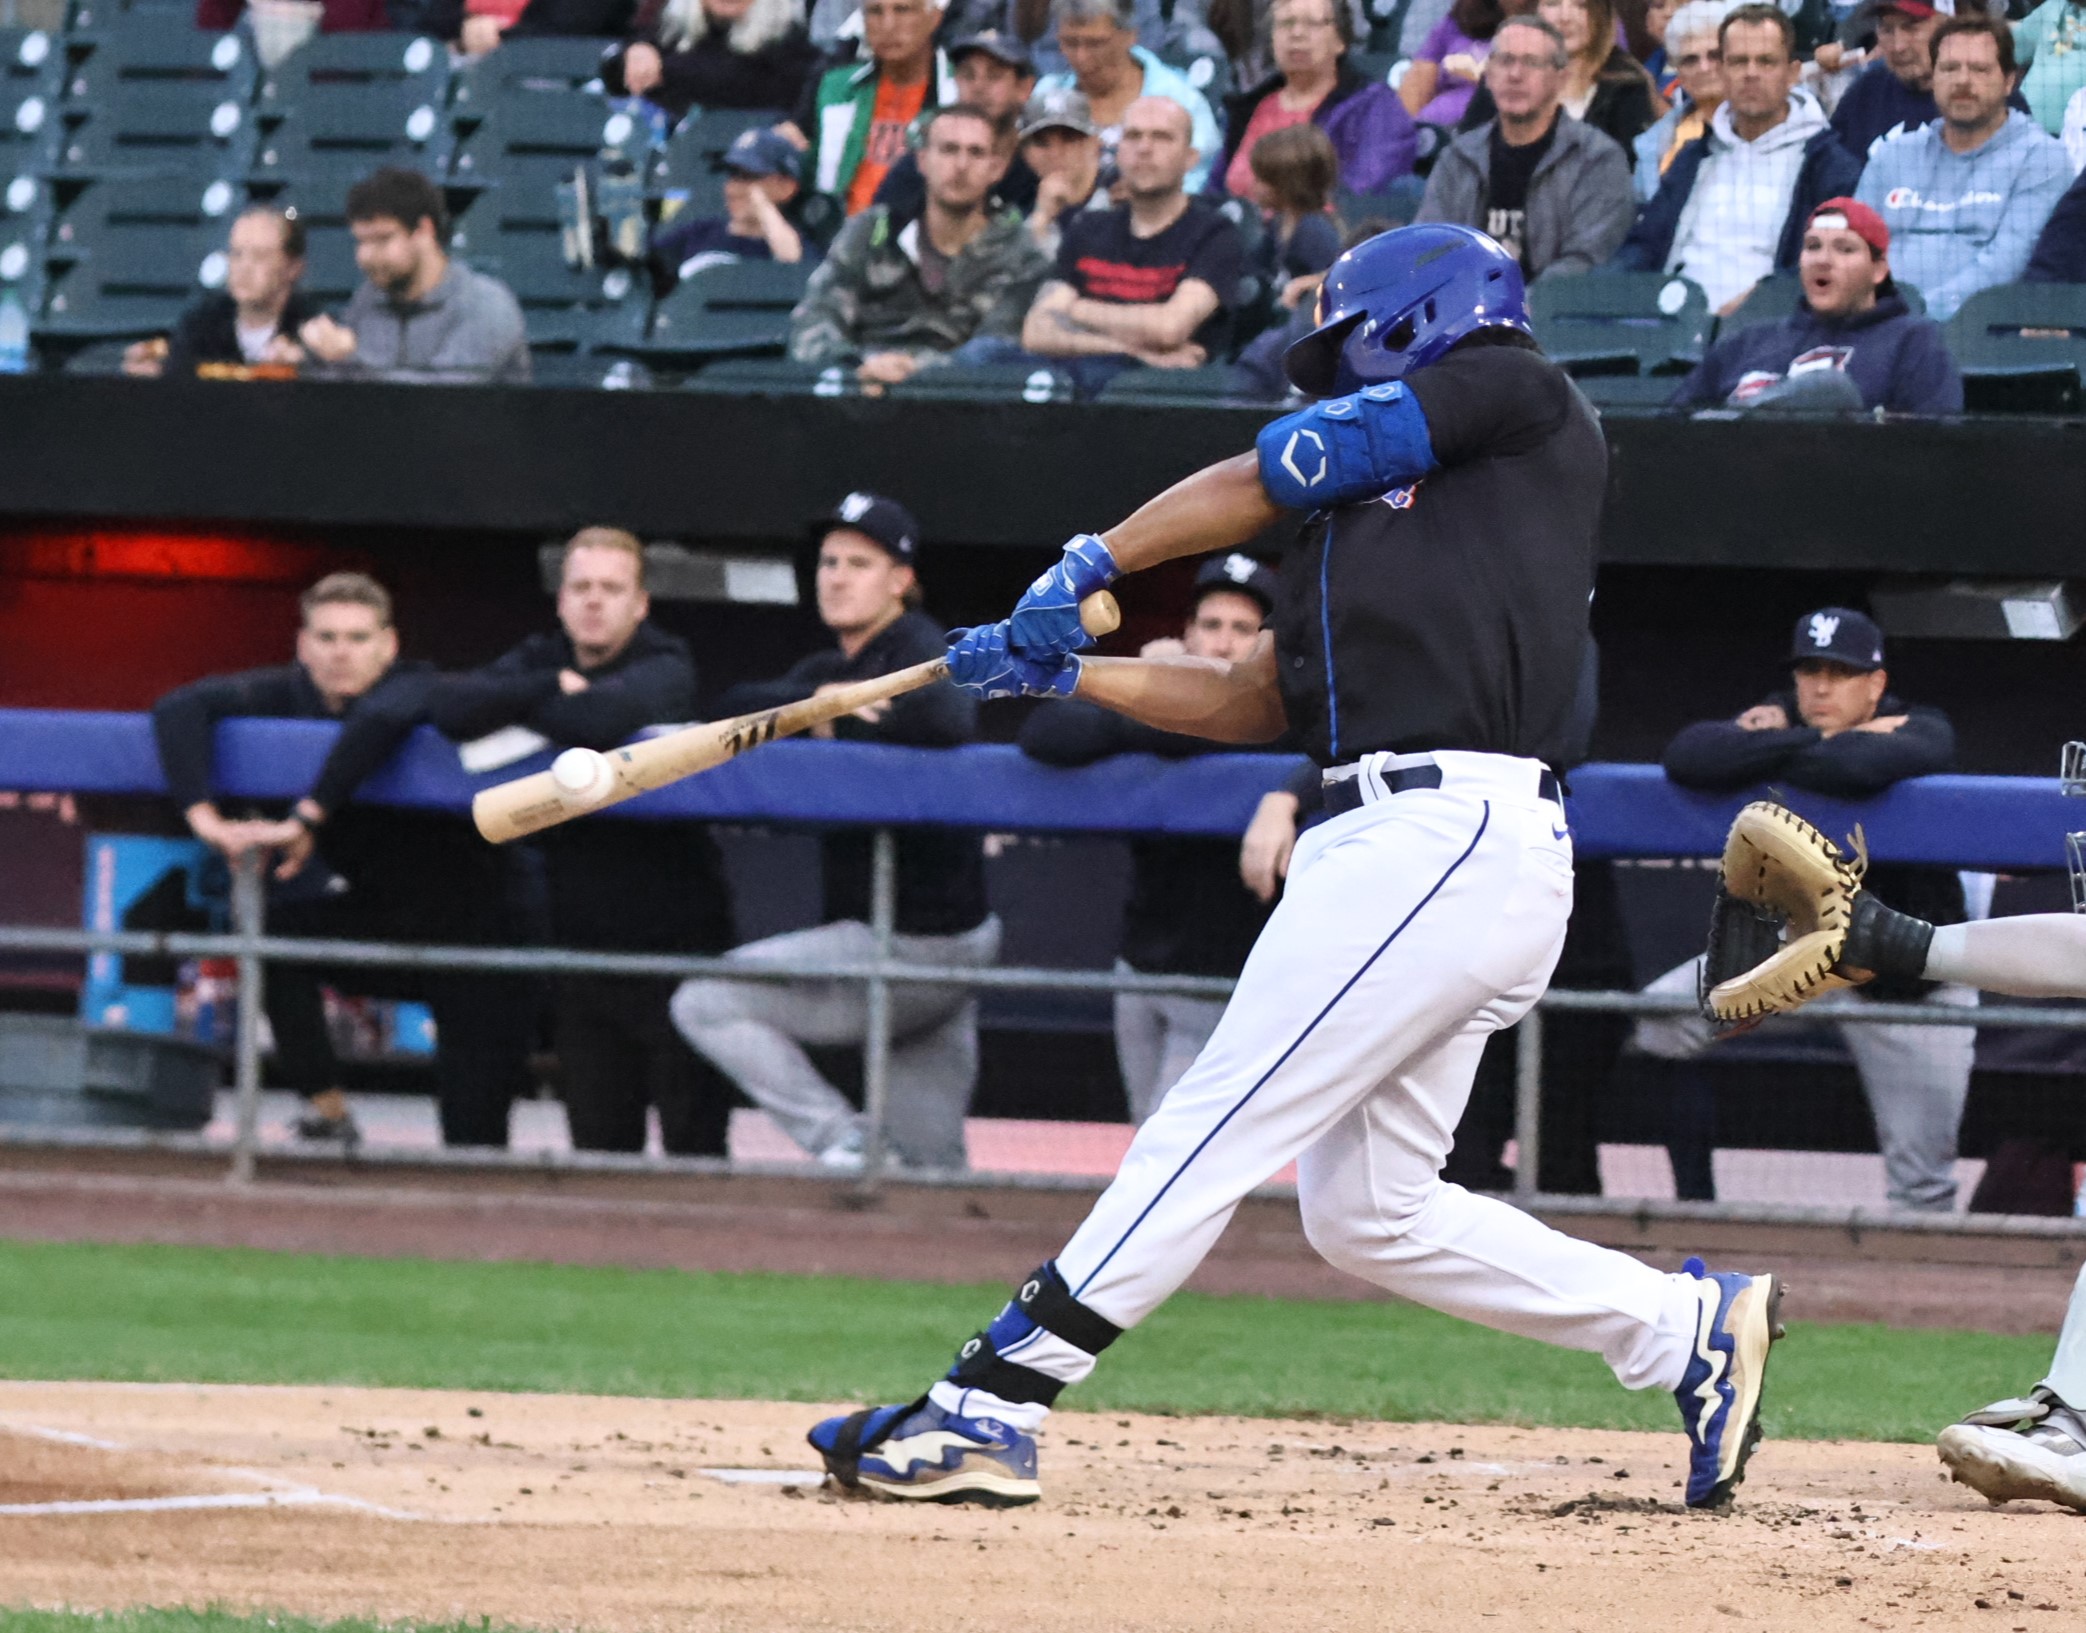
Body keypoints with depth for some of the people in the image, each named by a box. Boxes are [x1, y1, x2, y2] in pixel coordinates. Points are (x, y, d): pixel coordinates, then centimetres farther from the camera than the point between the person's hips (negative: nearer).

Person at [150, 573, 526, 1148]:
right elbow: (180, 708, -22)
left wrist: (307, 820, -47)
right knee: (279, 926, -20)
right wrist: (204, 817, -36)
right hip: (372, 917, 4)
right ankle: (325, 1109, -13)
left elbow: (381, 718, -46)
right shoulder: (291, 693, -8)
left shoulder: (417, 685, -21)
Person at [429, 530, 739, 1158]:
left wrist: (517, 711, -11)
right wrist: (551, 689, -14)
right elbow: (447, 704, -8)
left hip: (674, 932, -5)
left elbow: (605, 717, -28)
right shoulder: (539, 660, 10)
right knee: (598, 1133, 7)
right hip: (581, 931, 5)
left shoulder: (663, 667, -5)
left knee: (693, 1133, -5)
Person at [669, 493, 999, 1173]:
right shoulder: (829, 669, 16)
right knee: (932, 1164, 14)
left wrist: (835, 725, -16)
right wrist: (816, 703, -19)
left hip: (908, 947, -9)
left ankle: (843, 1143, -10)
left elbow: (945, 720, -31)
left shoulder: (919, 651, -9)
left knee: (705, 1002, -6)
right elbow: (735, 708, 1)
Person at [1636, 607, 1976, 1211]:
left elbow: (1860, 769, -41)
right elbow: (1687, 755, -26)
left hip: (1907, 981, -3)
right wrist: (1825, 743, -27)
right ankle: (1694, 1207, -4)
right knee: (1663, 1019, -15)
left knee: (1921, 1185, -5)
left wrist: (1767, 751, -23)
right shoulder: (1784, 718, -6)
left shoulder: (1921, 732, -16)